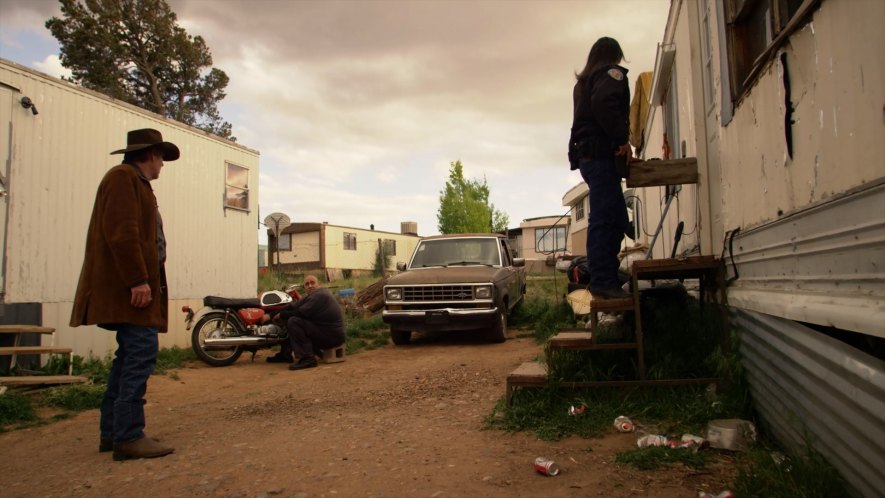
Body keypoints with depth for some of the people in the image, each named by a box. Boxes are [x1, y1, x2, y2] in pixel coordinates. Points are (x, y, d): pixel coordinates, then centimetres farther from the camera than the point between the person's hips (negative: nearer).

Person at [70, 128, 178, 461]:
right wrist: (138, 280, -22)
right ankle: (128, 437, -11)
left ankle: (111, 432, 18)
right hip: (128, 286, -11)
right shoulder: (123, 177, -5)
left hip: (134, 286, 11)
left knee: (130, 355, 11)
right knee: (142, 352, -13)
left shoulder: (136, 183, 24)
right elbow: (121, 233, -17)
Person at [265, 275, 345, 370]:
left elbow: (301, 313, -20)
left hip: (332, 335, -11)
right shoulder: (312, 296, 15)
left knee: (293, 322, -20)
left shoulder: (319, 295, -16)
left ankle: (307, 358, -21)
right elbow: (294, 306, 9)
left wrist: (281, 315, -5)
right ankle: (285, 354, 21)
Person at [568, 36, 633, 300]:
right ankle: (602, 281, -16)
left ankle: (607, 278, 9)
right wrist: (622, 139, -16)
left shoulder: (584, 81, 28)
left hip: (587, 156, 9)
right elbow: (604, 103, -20)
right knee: (603, 219, -13)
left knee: (616, 220, 10)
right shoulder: (612, 73, 1)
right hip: (602, 154, -9)